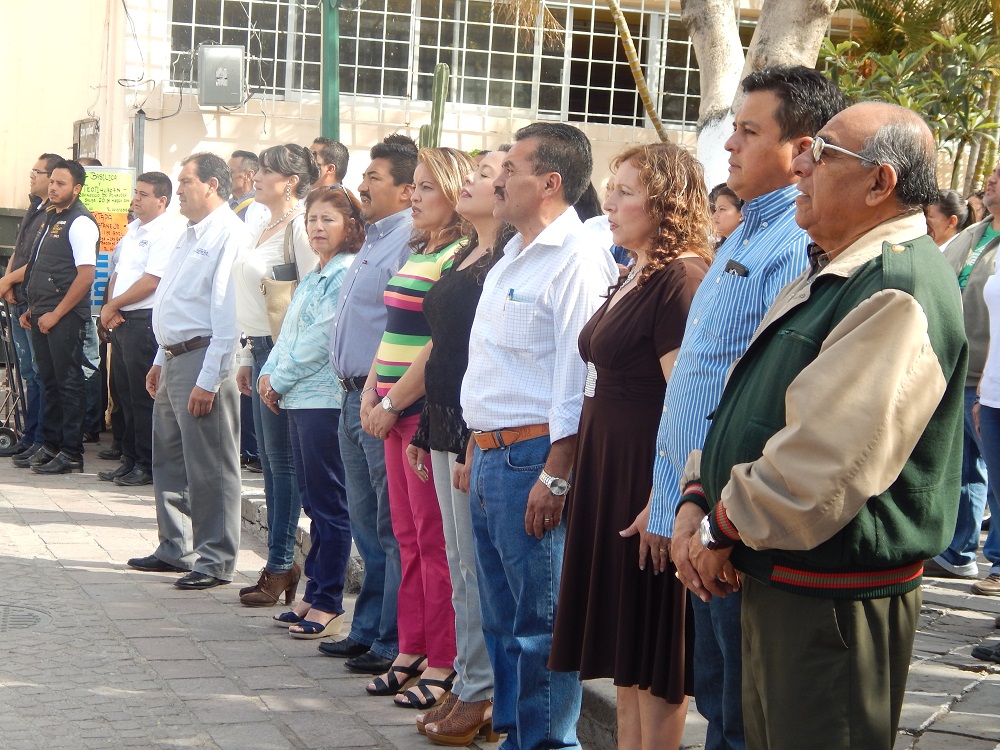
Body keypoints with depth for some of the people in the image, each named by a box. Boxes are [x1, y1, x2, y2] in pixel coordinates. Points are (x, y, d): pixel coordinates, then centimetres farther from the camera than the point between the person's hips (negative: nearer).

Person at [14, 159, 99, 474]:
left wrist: (56, 314, -16)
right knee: (49, 381, 13)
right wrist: (33, 309, 16)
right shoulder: (51, 217, 16)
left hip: (65, 317, -8)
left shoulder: (80, 222, -11)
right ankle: (50, 445, 21)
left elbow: (86, 275, -18)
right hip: (43, 315, 8)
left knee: (68, 383, -3)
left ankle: (71, 453, 2)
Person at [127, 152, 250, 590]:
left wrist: (208, 380, -23)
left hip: (204, 359, -10)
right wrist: (161, 361, 21)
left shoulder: (229, 235, -15)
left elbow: (227, 312, -21)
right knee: (169, 459, 17)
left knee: (209, 468, -4)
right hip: (175, 358, 10)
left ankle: (215, 559, 5)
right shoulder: (191, 234, 17)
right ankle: (175, 549, 28)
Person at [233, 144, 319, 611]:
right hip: (260, 350, 10)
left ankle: (280, 567, 2)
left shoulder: (299, 228, -12)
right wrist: (248, 358, 19)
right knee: (269, 460, 11)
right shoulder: (264, 229, 16)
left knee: (282, 461, -4)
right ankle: (282, 562, 17)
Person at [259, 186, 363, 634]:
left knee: (329, 505, -3)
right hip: (298, 400, 9)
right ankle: (314, 593, 20)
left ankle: (328, 603, 2)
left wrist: (281, 380, -8)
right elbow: (288, 332, 19)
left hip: (326, 399, -9)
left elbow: (322, 340, -16)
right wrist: (269, 375, 3)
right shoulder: (313, 276, 18)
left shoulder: (347, 274, -12)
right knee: (314, 503, 13)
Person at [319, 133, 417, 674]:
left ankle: (393, 644, 6)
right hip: (355, 396, 10)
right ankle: (366, 632, 27)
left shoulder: (410, 243, -15)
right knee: (366, 523, 17)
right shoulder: (373, 239, 17)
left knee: (392, 529, -2)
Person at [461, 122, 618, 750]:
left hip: (533, 456, -10)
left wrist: (555, 476, -22)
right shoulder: (513, 257, 17)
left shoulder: (576, 258, -14)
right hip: (491, 456, 10)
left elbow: (579, 378, -19)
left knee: (540, 622, -2)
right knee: (502, 619, 17)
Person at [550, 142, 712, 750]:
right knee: (624, 647, 16)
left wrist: (663, 499, -26)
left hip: (648, 477, -10)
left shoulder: (682, 279, -17)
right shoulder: (635, 277, 14)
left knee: (653, 652, 1)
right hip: (608, 471, 10)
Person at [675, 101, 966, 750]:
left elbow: (827, 462, -28)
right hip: (772, 581, 10)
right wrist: (697, 501, 2)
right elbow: (742, 402, 17)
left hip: (835, 602, -10)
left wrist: (726, 532, -14)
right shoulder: (829, 275, 14)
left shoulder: (899, 295, -21)